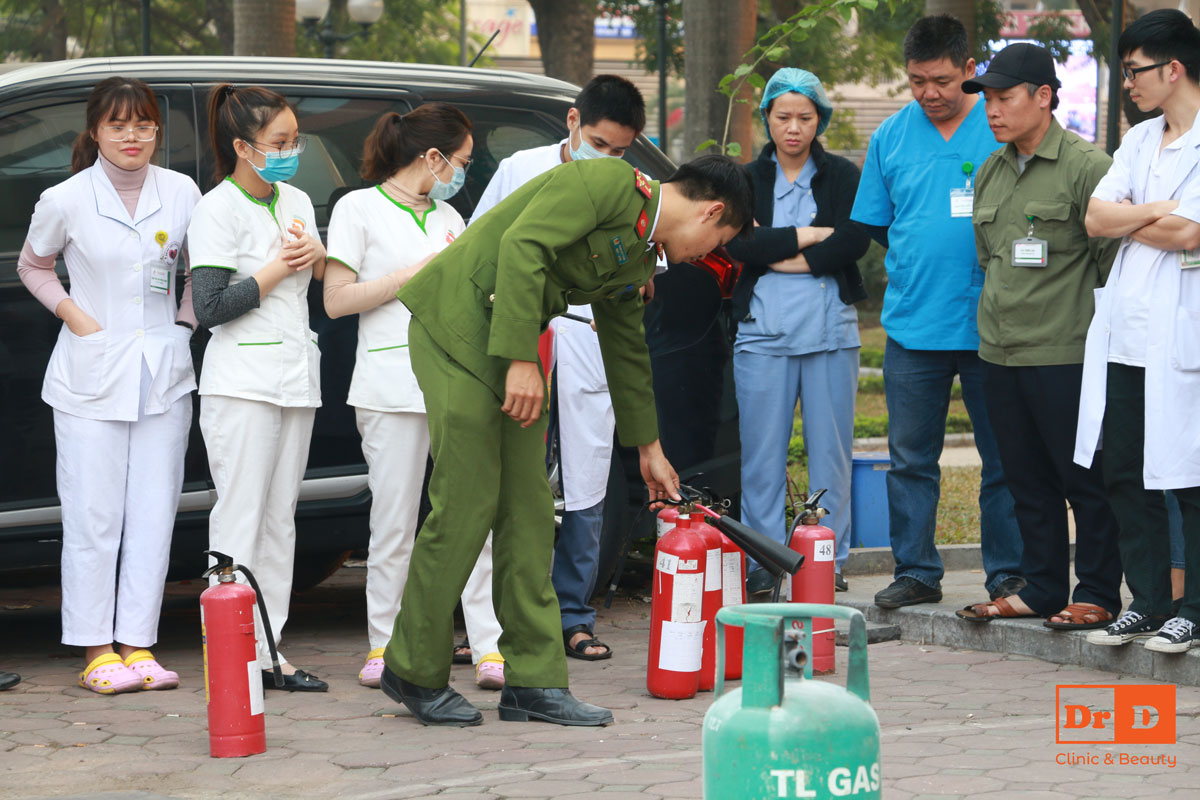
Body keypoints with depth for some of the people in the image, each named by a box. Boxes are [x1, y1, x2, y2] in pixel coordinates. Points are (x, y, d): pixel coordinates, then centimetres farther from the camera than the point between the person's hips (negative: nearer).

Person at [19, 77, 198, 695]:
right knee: (93, 516, -3)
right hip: (91, 374, -3)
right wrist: (73, 314, -1)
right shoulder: (66, 200, -4)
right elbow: (32, 266, 12)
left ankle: (138, 644, 8)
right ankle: (96, 650, 3)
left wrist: (184, 323, 6)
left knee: (153, 512, 2)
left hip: (163, 371, 3)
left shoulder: (182, 193, 3)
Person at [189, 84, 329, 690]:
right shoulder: (217, 211, -8)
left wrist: (314, 253, 0)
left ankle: (270, 648, 8)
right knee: (240, 515, -9)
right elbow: (210, 307, -16)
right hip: (242, 381, -7)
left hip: (296, 377, 7)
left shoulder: (297, 202, 14)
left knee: (280, 517, 6)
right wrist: (277, 268, -11)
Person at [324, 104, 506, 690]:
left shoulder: (448, 217, 22)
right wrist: (417, 273, -7)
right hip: (392, 385, -5)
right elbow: (336, 300, -5)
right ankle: (384, 645, 9)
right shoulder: (359, 209, 3)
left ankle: (489, 646, -5)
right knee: (394, 522, -2)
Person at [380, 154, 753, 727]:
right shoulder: (604, 181, -12)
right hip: (457, 325, -10)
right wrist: (522, 359, -25)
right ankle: (414, 672, 4)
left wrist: (648, 448, 34)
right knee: (466, 504, -8)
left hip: (509, 345, 10)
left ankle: (534, 680, 10)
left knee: (529, 510, 6)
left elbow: (627, 349, 28)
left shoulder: (638, 257, 16)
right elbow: (522, 247, -23)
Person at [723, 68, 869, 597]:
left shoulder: (843, 176, 9)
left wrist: (781, 256, -10)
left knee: (830, 450, 0)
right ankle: (763, 566, 3)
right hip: (763, 332, 1)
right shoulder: (748, 180, 11)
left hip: (830, 331, 0)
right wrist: (809, 236, -8)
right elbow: (737, 243, -5)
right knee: (762, 453, -2)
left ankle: (830, 562, 6)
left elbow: (855, 240, -8)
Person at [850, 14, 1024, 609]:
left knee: (1004, 458, 4)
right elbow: (876, 226, 15)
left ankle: (1009, 574, 13)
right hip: (911, 326, 3)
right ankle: (916, 571, 17)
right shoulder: (892, 135, 7)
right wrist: (914, 267, 6)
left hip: (992, 329, -3)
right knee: (910, 457, 8)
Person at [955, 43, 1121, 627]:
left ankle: (1097, 595, 6)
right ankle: (1042, 589, 20)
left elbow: (1114, 256, -8)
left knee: (1084, 479, -1)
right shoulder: (990, 173, 14)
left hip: (1065, 354, -7)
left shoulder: (1086, 165, -9)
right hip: (999, 353, 7)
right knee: (1026, 480, 12)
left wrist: (1085, 322, -5)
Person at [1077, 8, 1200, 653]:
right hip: (1125, 334, 8)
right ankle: (1147, 603, 19)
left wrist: (1127, 220, -2)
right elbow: (1097, 218, 8)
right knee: (1124, 476, 10)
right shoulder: (1139, 141, 17)